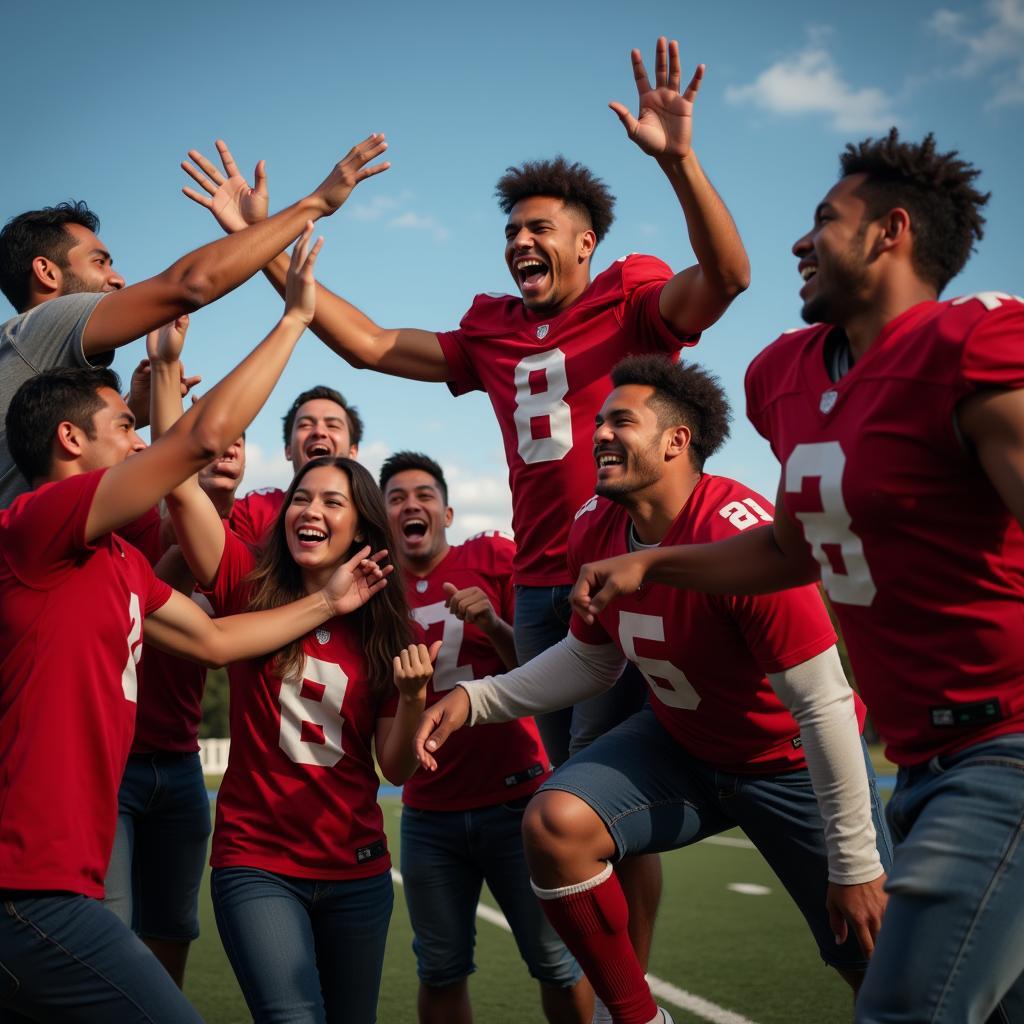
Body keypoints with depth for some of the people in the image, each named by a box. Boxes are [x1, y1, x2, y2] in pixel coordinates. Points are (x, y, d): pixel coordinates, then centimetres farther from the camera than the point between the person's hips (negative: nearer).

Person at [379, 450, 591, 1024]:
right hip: (428, 813, 2)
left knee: (559, 963, -2)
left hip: (516, 798, -2)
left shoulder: (495, 557, -1)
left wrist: (492, 624, -18)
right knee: (441, 971, 5)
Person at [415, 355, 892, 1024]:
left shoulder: (741, 533, -31)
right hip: (680, 744, 5)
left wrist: (857, 864, -23)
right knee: (555, 822, -19)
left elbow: (823, 703, -27)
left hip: (792, 763, -5)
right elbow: (590, 660, 8)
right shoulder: (596, 531, -9)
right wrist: (476, 699, -4)